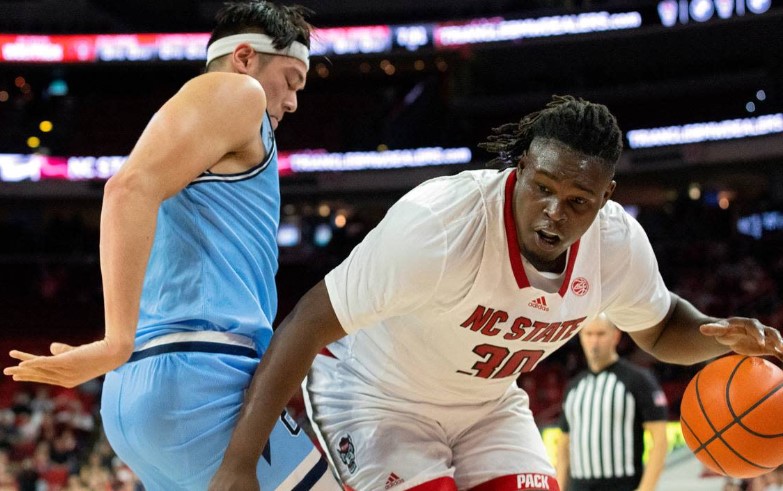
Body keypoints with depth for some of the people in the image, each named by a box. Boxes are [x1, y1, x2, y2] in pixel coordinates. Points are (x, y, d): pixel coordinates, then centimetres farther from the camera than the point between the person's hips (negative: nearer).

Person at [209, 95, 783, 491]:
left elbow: (660, 326, 7)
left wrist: (719, 334, -18)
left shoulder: (619, 243, -16)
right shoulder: (442, 225, -36)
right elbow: (310, 322, -33)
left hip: (487, 405, 6)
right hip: (377, 396, -6)